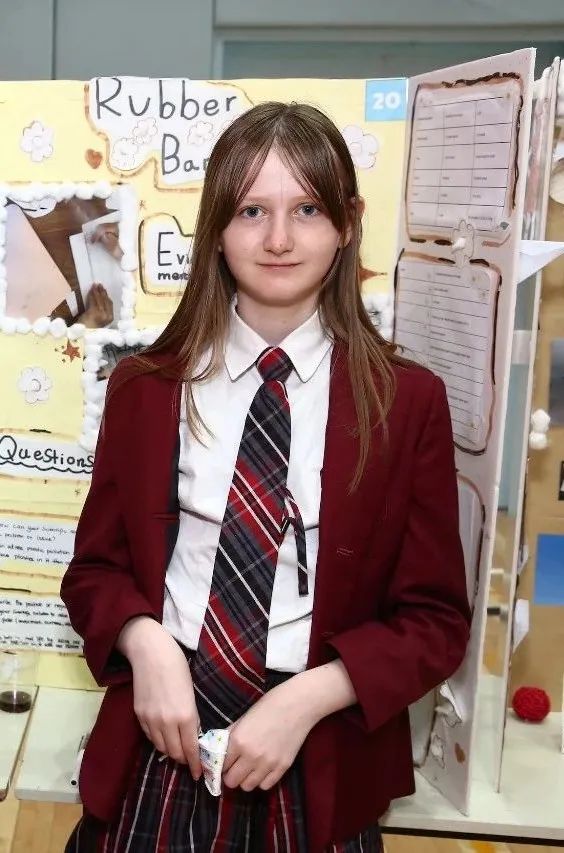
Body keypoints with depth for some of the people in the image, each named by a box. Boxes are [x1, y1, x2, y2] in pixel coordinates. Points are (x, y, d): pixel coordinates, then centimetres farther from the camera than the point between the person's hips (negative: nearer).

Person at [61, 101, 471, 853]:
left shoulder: (408, 401, -6)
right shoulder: (145, 387, -1)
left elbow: (436, 618, -4)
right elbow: (96, 566, 6)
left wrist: (307, 699, -17)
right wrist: (146, 643, -15)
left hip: (320, 770, -1)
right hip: (159, 756, 1)